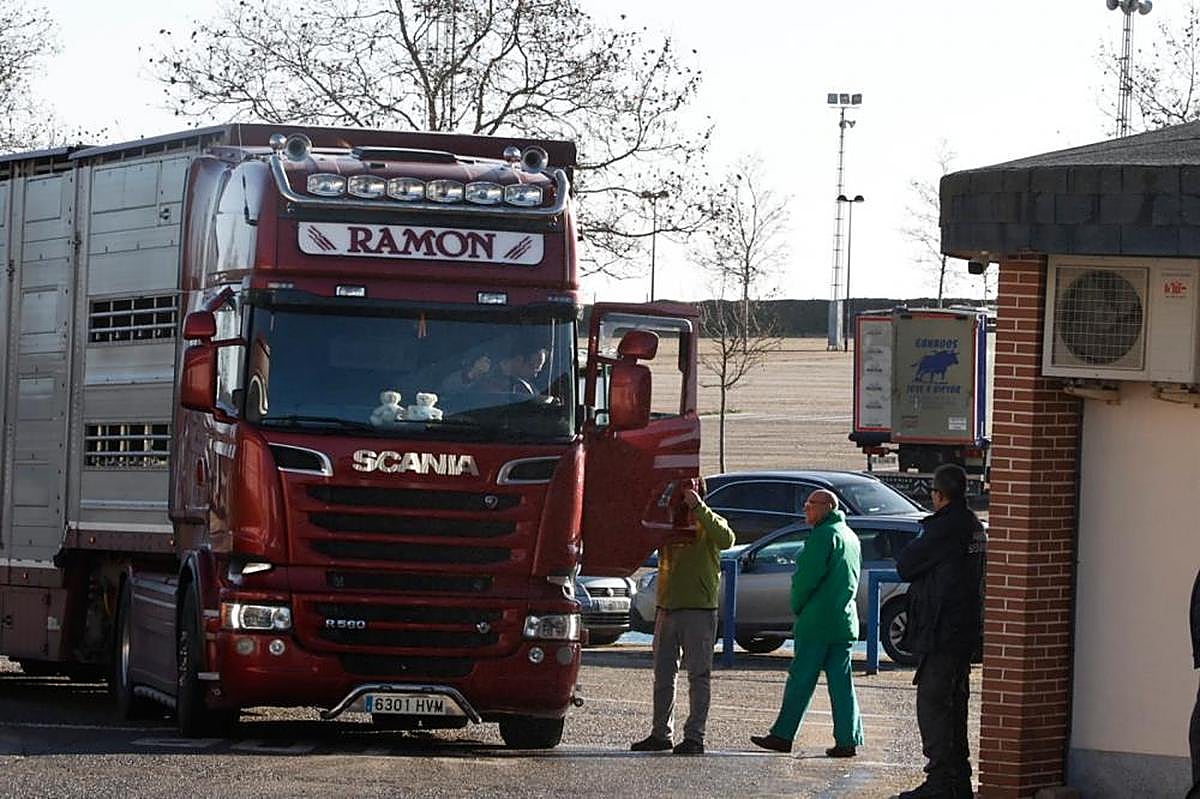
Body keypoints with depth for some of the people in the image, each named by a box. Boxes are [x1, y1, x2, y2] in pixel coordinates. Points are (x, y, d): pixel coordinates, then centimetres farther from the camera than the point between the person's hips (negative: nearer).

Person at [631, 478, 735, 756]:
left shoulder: (707, 523, -2)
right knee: (663, 675, 9)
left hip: (698, 610, -6)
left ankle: (695, 736, -3)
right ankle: (660, 734, 16)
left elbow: (726, 540, -22)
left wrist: (698, 508, -25)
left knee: (698, 675, -4)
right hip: (667, 608, 6)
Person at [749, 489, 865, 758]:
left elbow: (807, 577, -16)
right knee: (841, 680, 6)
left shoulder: (824, 535, -11)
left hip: (817, 622, -8)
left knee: (801, 679, -3)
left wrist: (797, 605, -1)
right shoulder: (851, 537, 17)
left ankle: (782, 735, 0)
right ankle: (848, 739, 1)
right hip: (845, 621, 8)